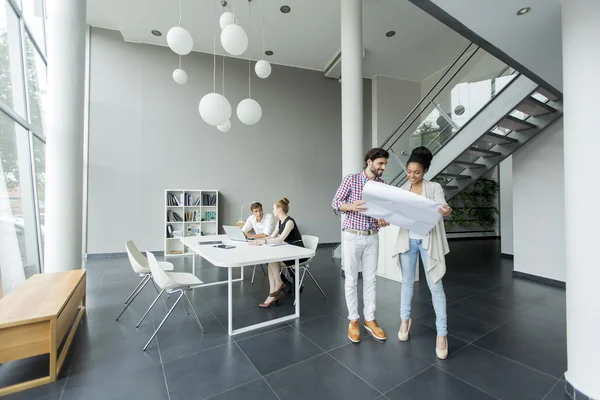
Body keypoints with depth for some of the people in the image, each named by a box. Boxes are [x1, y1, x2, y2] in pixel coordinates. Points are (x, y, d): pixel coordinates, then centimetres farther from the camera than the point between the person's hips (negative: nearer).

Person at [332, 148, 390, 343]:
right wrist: (352, 206, -26)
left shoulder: (382, 184, 5)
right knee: (351, 280, 6)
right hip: (352, 236, -4)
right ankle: (353, 320, 21)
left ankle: (370, 319, 26)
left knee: (370, 279, 12)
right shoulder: (350, 179, -8)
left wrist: (384, 219, -14)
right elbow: (335, 202, -8)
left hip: (372, 237, 4)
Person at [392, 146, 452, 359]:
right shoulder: (402, 190, 4)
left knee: (435, 285, 3)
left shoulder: (435, 188, -4)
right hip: (407, 240, 3)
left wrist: (446, 212, -40)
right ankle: (405, 320, 33)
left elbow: (442, 207, -16)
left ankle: (442, 333, 17)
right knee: (407, 281, 14)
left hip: (428, 240, -2)